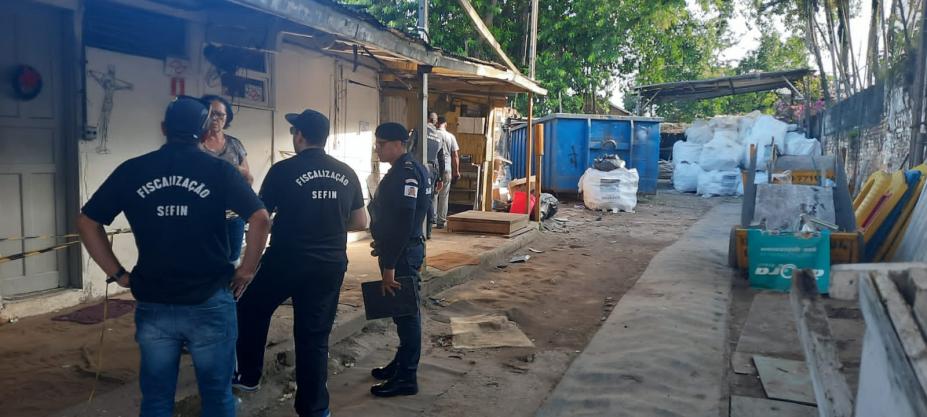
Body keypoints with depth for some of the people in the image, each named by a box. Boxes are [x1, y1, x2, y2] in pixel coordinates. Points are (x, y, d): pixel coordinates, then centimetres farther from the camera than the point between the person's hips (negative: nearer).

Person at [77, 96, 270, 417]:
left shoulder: (131, 171, 2)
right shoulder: (219, 170, -4)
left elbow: (87, 223, 6)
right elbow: (260, 219, -13)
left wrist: (118, 274, 9)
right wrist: (247, 270, -2)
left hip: (153, 304, 2)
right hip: (210, 302, -2)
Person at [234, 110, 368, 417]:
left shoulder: (284, 170, -10)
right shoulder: (346, 173, 3)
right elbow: (361, 222, 9)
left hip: (285, 262, -3)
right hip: (330, 265, 4)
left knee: (251, 310, 23)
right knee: (315, 336, 11)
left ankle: (248, 376, 35)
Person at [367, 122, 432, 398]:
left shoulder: (405, 172, -19)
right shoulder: (406, 170, 13)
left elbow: (401, 223, -25)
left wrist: (389, 266, -25)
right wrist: (386, 255, 20)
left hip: (402, 254, -10)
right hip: (402, 250, 10)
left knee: (406, 312, -1)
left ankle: (406, 378, 9)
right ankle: (401, 363, 32)